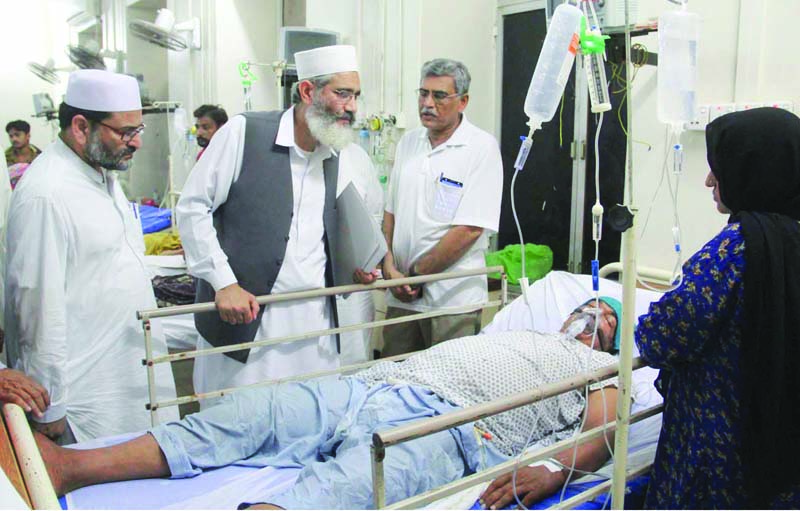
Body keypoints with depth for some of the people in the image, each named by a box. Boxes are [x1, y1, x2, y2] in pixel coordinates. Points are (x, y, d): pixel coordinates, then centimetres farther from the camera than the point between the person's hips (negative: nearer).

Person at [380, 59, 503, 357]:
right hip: (402, 297, 6)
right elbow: (390, 212, 12)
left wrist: (414, 273, -12)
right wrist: (389, 268, -3)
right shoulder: (409, 142, 10)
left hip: (452, 298, -5)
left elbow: (469, 229, -16)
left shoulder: (482, 148, -9)